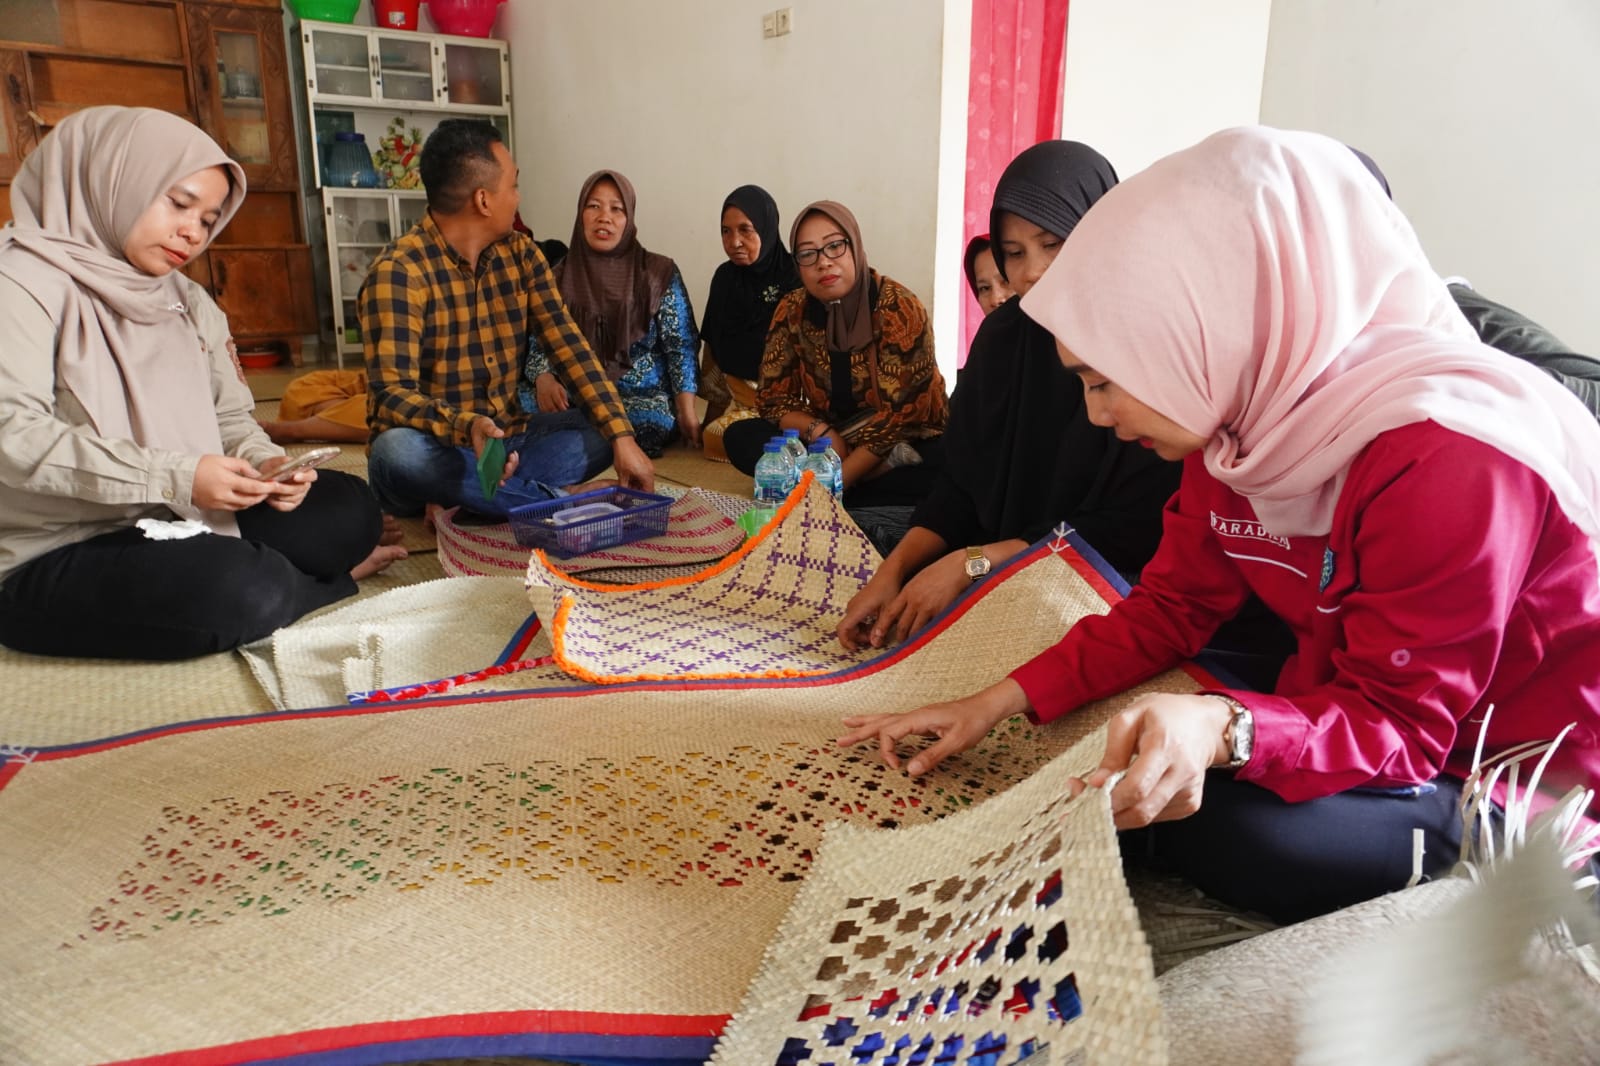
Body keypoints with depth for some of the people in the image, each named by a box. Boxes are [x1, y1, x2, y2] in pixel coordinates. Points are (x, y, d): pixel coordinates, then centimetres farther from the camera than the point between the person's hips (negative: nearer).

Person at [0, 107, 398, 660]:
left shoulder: (190, 303, 13)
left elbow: (231, 418, 12)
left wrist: (265, 462, -12)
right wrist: (173, 477, -29)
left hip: (183, 529, 7)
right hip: (57, 558, -6)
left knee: (349, 508, -3)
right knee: (242, 592, -28)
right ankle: (331, 583, 1)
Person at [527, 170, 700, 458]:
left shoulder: (660, 273, 3)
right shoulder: (560, 276, 9)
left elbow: (680, 346, 0)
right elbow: (537, 342, 8)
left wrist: (687, 409, -13)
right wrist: (544, 378, -16)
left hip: (644, 396, 0)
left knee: (653, 423, -36)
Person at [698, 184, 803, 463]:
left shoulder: (794, 278, -10)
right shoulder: (725, 277, 7)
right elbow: (711, 345, 12)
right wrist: (711, 409, 11)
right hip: (735, 393, 6)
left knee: (719, 438, -27)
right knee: (710, 434, -21)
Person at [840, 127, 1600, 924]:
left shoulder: (1445, 458, -30)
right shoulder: (1237, 425, -6)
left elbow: (1399, 723, -26)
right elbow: (1169, 608, 0)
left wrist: (1221, 730, -46)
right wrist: (1001, 700, -9)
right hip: (1347, 704, 6)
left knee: (1242, 831, -29)